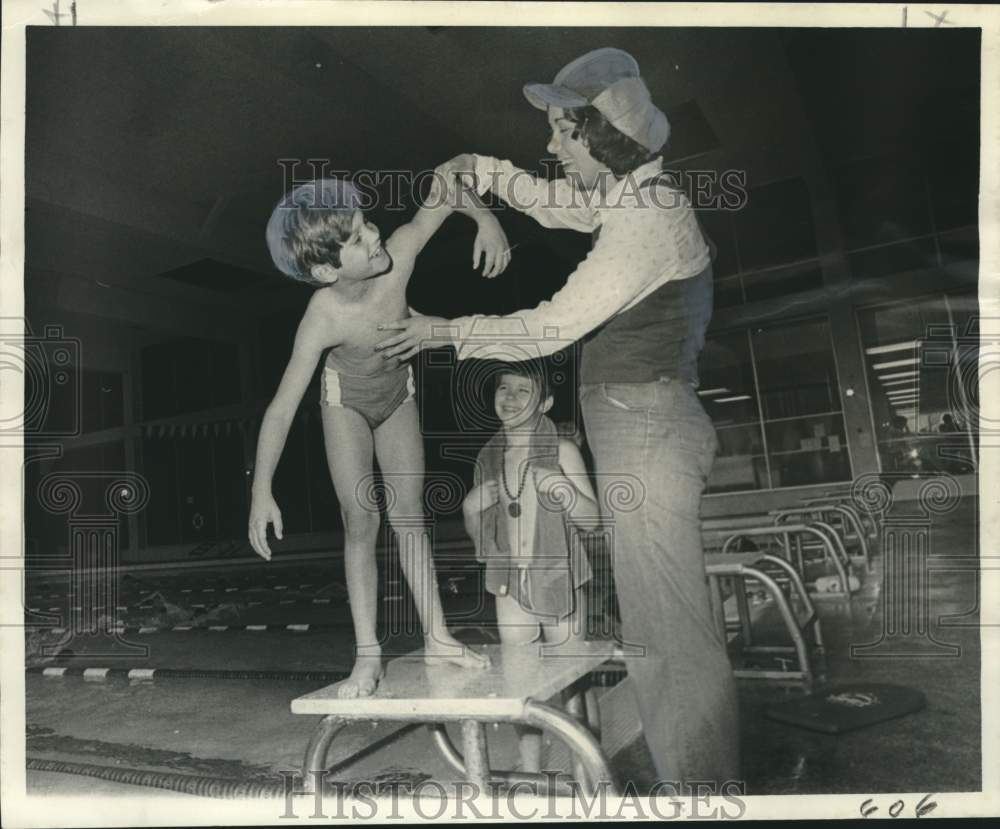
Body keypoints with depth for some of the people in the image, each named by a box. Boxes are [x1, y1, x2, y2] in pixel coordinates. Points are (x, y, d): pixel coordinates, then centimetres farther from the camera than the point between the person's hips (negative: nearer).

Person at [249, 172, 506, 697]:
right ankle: (367, 655, 2)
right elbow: (282, 408, -37)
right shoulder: (323, 320, -38)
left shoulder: (399, 253, -31)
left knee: (409, 514, 4)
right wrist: (261, 493, -40)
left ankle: (436, 637, 10)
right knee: (360, 522, -5)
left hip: (397, 395, 3)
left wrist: (486, 219, -36)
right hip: (347, 403, -3)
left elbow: (444, 187, -20)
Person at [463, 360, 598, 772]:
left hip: (559, 583, -3)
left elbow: (592, 519, -9)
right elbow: (478, 530, 14)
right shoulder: (488, 457, 4)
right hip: (510, 586, 4)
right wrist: (471, 512, -8)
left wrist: (566, 494, -27)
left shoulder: (562, 450, -8)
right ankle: (530, 768, 27)